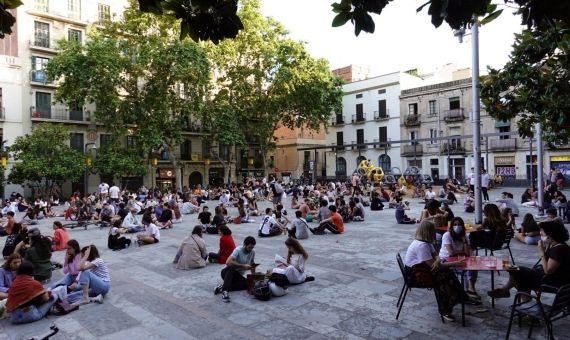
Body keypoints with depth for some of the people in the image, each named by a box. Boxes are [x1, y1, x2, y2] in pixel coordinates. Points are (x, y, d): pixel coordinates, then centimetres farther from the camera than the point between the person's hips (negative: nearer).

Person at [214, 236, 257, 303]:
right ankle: (225, 291, -46)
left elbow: (252, 265, 15)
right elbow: (228, 262, -34)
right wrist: (243, 266, -33)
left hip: (238, 275, 5)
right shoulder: (238, 250, -20)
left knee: (247, 284, -26)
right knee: (231, 268, -40)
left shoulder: (253, 252, -1)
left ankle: (223, 287, -20)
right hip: (227, 272, -5)